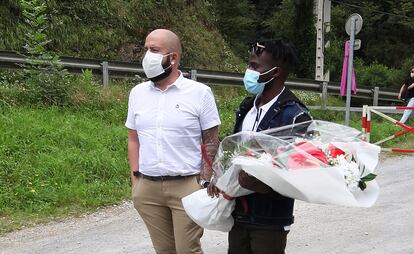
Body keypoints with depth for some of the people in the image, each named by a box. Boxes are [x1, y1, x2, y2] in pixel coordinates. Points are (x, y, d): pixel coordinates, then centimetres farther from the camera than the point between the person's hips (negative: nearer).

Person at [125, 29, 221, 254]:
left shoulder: (199, 92, -4)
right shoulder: (138, 93, 8)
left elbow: (211, 142, -2)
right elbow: (134, 139, 13)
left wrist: (205, 184, -8)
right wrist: (135, 182, 7)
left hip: (187, 186, -4)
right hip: (148, 189, 4)